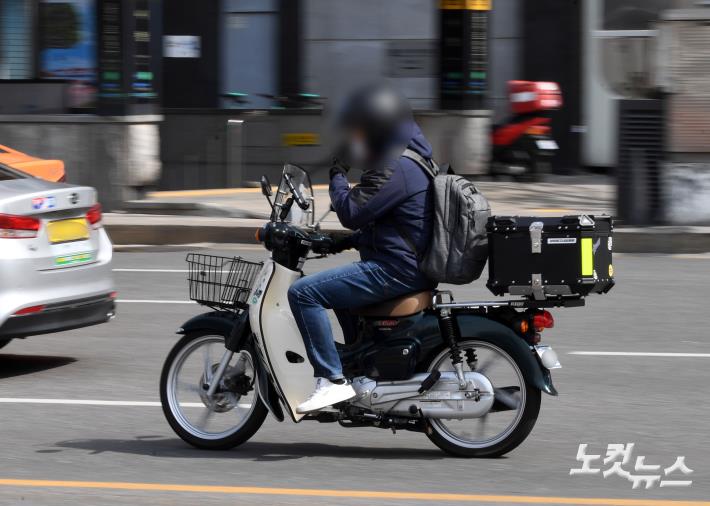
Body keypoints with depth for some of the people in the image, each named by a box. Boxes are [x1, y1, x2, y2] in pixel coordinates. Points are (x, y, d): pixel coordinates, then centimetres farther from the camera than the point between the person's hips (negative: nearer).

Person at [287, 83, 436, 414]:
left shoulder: (394, 169, -18)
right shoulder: (407, 159, 17)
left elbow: (351, 212, -22)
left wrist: (337, 175, -6)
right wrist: (349, 242, 18)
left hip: (396, 271, -11)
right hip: (411, 267, 11)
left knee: (303, 292, -16)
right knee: (338, 289, 37)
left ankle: (332, 380, -19)